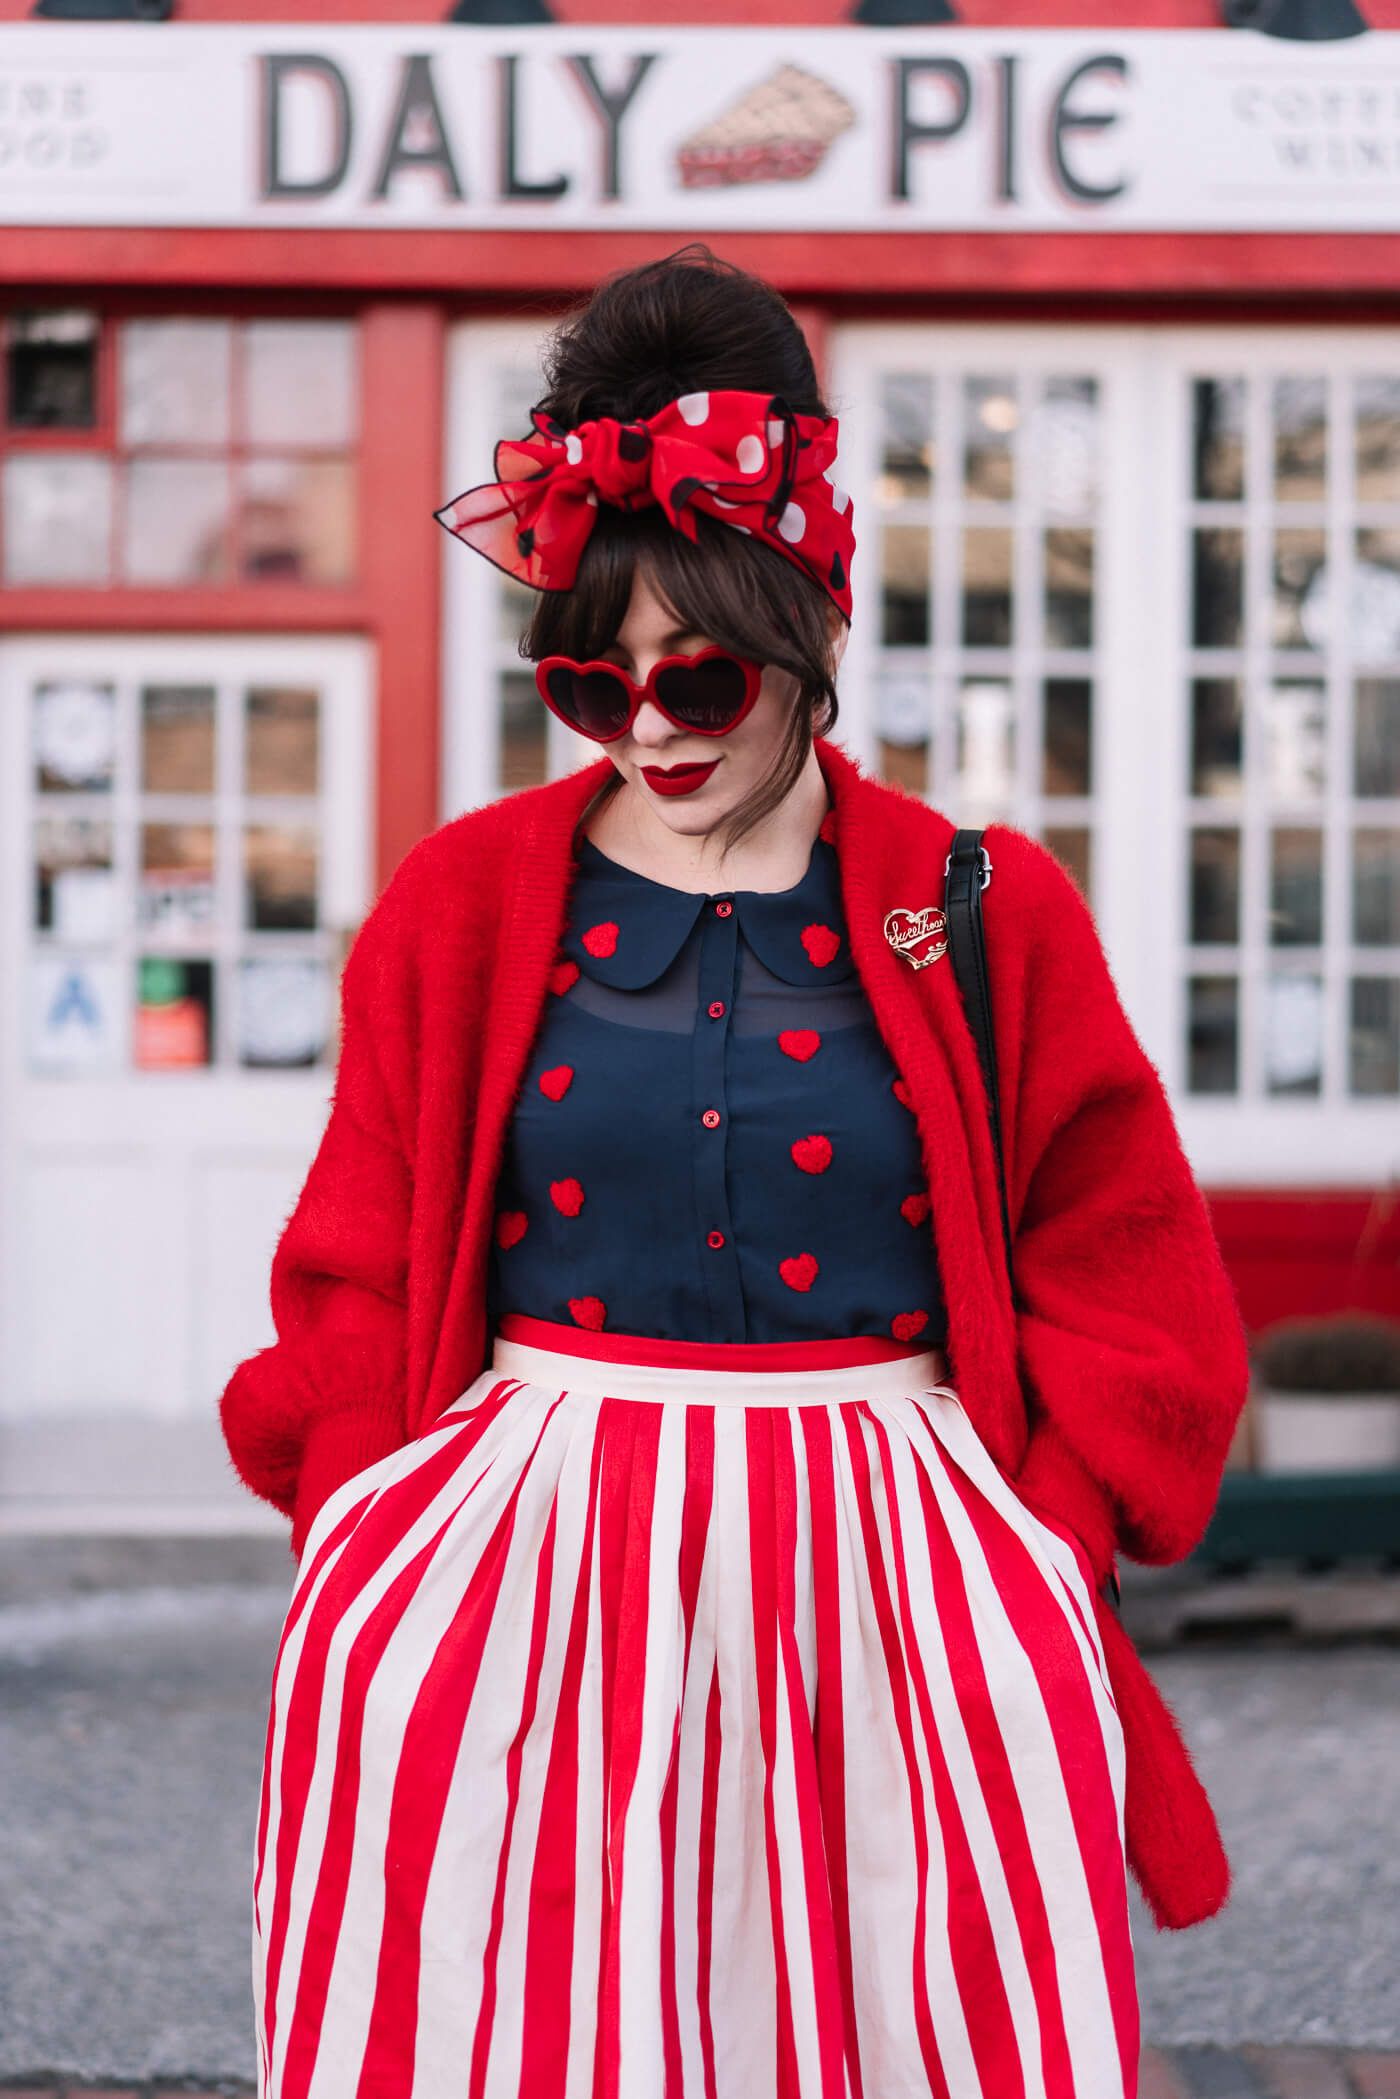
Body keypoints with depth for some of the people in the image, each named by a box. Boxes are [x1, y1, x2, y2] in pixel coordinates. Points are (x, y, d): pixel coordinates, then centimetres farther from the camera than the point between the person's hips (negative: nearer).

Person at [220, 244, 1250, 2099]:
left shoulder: (989, 916, 5)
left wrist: (1036, 1565, -3)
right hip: (529, 1562, 1)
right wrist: (365, 1559, -3)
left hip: (880, 1550, 0)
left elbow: (1124, 1295, 7)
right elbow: (355, 1286, 8)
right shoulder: (466, 902, 7)